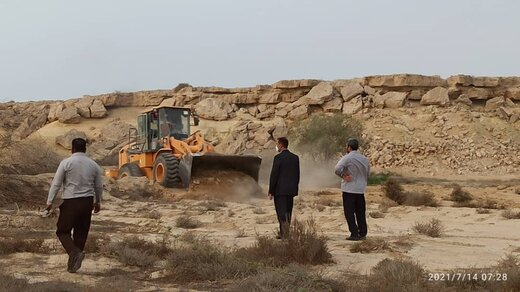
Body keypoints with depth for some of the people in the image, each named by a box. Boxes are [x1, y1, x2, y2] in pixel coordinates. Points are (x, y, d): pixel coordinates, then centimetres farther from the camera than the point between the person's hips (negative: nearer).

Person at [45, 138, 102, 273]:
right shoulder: (93, 165, 7)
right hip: (87, 201, 4)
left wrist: (49, 202, 0)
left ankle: (75, 253, -19)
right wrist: (97, 202, 28)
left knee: (63, 231, 5)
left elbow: (56, 183, -6)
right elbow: (99, 186, 14)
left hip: (71, 202, -4)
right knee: (81, 233, 12)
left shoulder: (66, 163, -6)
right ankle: (73, 263, 16)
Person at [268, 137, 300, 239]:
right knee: (287, 213, 13)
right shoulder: (295, 157, 7)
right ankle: (283, 233, 20)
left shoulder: (278, 157, -11)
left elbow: (274, 175, -12)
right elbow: (297, 175, 11)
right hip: (291, 190, 6)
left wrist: (271, 191, -8)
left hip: (280, 190, -6)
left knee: (282, 213, -4)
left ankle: (285, 235, -12)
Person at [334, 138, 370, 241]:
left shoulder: (347, 158, -12)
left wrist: (343, 176, -10)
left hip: (349, 189, -6)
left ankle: (354, 234, -3)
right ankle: (362, 233, 14)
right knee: (360, 212, 12)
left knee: (349, 212, 0)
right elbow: (368, 173, 17)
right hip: (361, 189, 6)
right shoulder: (364, 159, 9)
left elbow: (337, 169, -25)